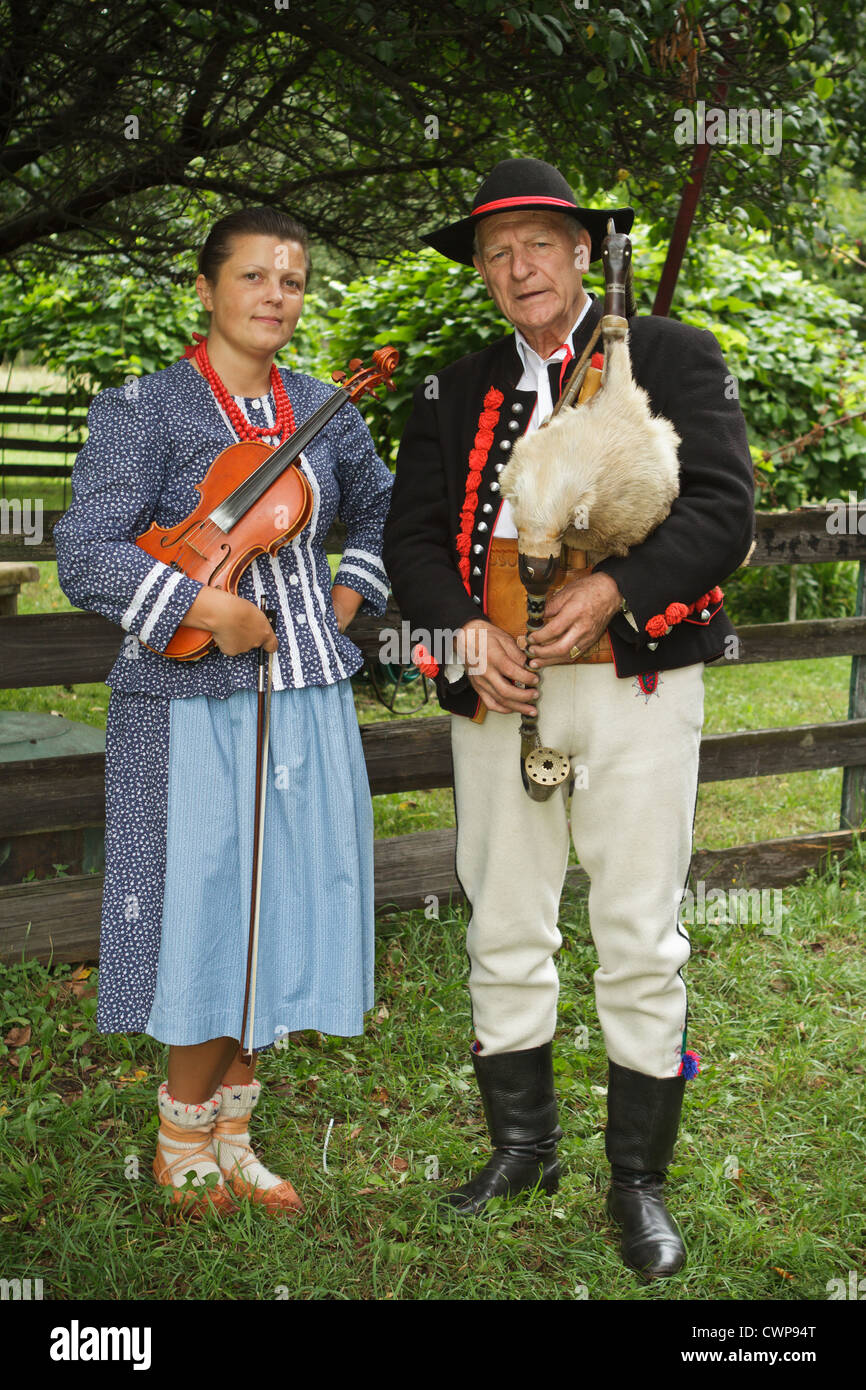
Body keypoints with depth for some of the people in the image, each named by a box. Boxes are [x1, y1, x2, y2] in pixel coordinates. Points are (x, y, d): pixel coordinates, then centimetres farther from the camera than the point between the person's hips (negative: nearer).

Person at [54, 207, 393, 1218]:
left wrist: (350, 595, 10)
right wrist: (209, 611, -19)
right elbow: (86, 558, -13)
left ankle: (229, 1134, 27)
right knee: (212, 916, -2)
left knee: (280, 911, 9)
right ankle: (183, 1145, 21)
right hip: (194, 702, -5)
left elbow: (380, 510, 27)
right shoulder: (144, 410, -5)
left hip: (307, 697, 6)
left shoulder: (323, 410, 11)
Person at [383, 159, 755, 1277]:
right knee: (502, 932, 9)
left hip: (635, 681, -3)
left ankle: (638, 1180, 16)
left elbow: (724, 509, -4)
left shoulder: (671, 357, 6)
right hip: (498, 686, 3)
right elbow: (410, 538, 11)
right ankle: (521, 1146, 27)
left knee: (640, 941, 1)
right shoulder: (455, 393, 15)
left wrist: (615, 589, -18)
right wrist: (465, 629, -7)